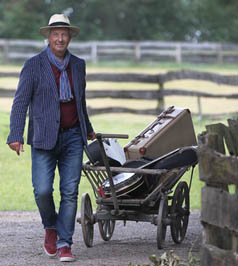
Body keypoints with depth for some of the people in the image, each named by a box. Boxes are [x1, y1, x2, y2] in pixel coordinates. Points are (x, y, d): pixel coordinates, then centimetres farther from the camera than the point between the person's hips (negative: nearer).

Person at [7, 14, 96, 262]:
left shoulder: (78, 65, 10)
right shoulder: (33, 65, -3)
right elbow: (20, 102, -5)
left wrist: (87, 128, 36)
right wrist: (15, 136, -14)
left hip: (73, 137, 3)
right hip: (44, 138, -3)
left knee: (70, 192, -2)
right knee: (43, 190, -11)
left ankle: (64, 244, 3)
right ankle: (51, 227, 18)